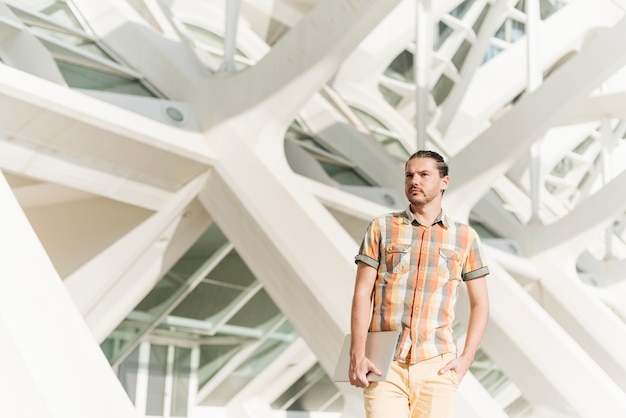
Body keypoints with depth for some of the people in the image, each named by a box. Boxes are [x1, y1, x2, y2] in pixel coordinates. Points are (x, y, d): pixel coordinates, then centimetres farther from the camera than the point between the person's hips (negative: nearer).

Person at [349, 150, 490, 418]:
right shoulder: (381, 228, 6)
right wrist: (357, 355, -9)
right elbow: (362, 293, 1)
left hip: (436, 365, 1)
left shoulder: (465, 236, 8)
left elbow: (480, 304, 12)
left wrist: (466, 358, 0)